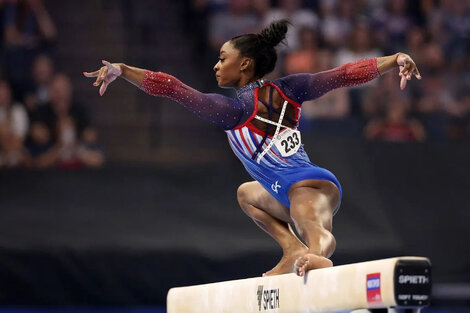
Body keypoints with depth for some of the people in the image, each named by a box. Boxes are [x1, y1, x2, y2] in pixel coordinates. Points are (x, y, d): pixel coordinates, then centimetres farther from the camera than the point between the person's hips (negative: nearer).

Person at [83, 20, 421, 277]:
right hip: (314, 183, 8)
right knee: (247, 192, 33)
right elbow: (345, 74, 8)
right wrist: (395, 60, 11)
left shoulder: (234, 108, -6)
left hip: (304, 188, -8)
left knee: (320, 236, -34)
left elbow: (172, 88, -10)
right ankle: (293, 250, 11)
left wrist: (121, 70, -10)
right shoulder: (286, 89, 12)